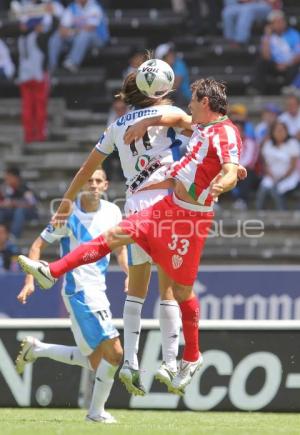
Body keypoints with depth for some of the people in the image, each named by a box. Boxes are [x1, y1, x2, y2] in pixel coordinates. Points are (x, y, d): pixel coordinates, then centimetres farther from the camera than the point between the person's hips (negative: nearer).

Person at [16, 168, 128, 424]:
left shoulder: (113, 212, 6)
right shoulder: (70, 215, -10)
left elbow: (120, 249, 19)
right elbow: (38, 246, -4)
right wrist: (30, 280, -14)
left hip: (98, 291, 8)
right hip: (80, 290, -8)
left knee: (95, 362, 12)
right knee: (113, 352, -16)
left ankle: (35, 349, 27)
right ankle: (97, 412, -2)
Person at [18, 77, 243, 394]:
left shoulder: (225, 133, -17)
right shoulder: (203, 127, 11)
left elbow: (231, 173, -32)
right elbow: (179, 119, 34)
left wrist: (218, 186, -53)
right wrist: (147, 124, 29)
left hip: (191, 216, -9)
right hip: (170, 207, 9)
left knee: (181, 290, 0)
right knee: (115, 235, 4)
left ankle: (192, 357, 15)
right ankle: (52, 272, 6)